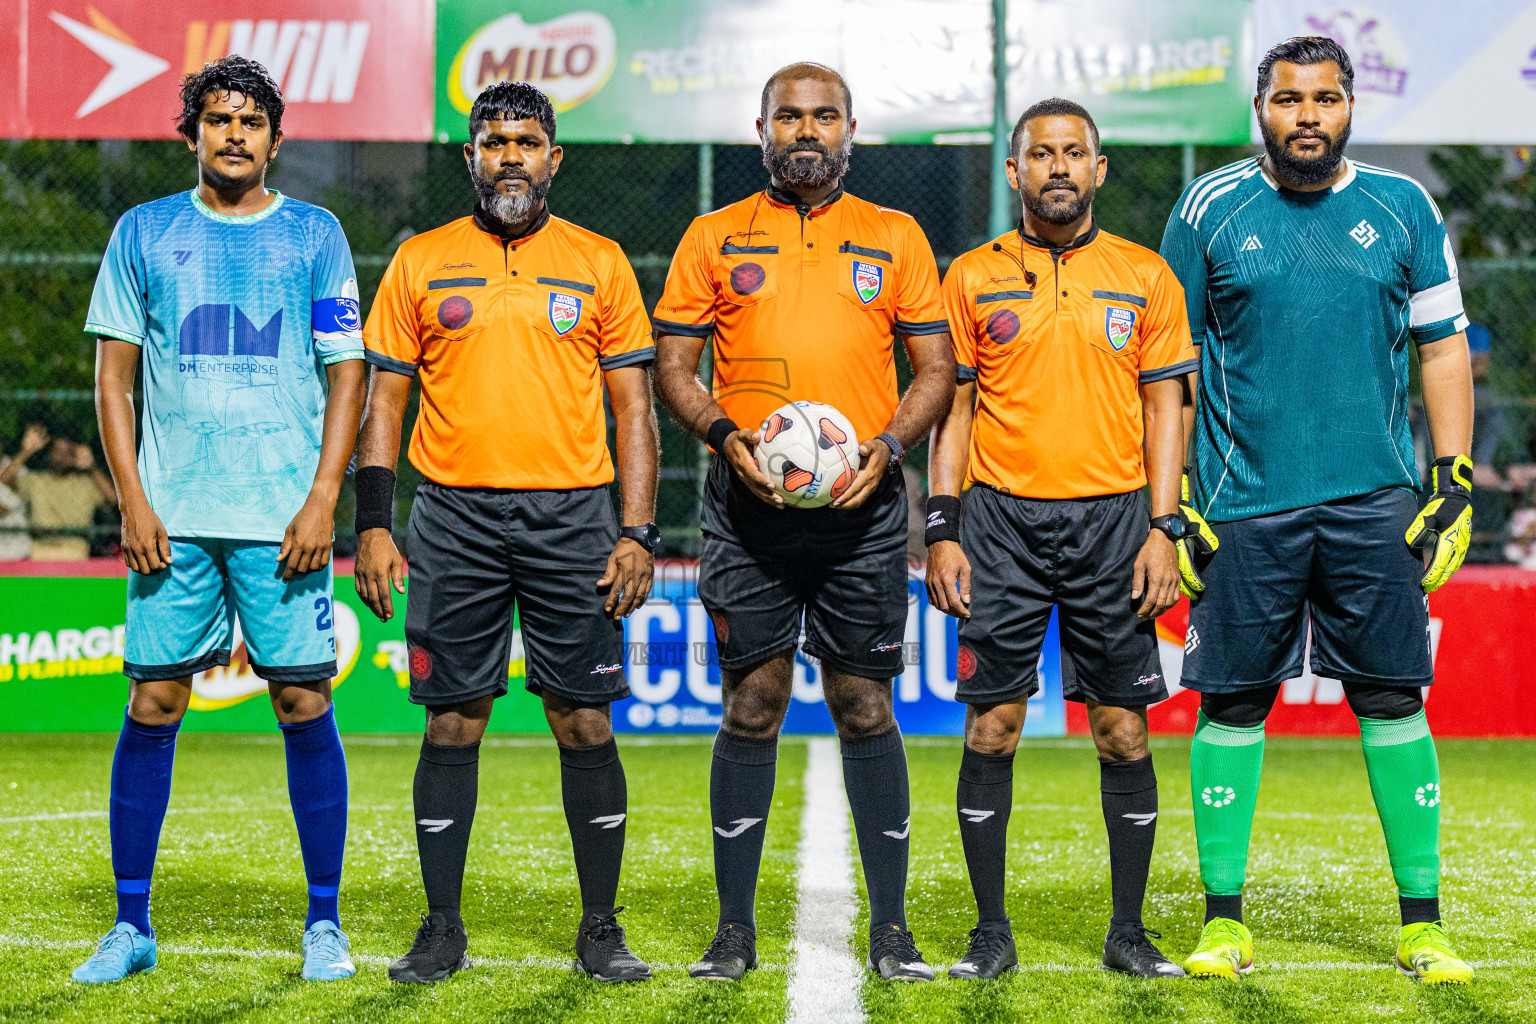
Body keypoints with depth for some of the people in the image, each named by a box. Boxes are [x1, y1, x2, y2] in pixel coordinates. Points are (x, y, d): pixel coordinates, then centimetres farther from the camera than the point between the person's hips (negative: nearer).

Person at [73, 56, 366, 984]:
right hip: (174, 516, 1)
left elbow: (347, 376, 5)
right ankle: (132, 925, 8)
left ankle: (325, 923, 7)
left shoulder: (315, 236, 7)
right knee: (152, 705, 0)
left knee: (304, 704, -2)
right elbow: (116, 376, 8)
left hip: (285, 516, -1)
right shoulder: (144, 234, 9)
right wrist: (133, 503, -2)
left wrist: (322, 500, -5)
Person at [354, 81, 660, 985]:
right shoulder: (420, 263, 8)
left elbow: (634, 406, 6)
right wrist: (373, 525, -1)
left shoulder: (600, 264, 7)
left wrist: (638, 532, -2)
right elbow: (385, 397, 8)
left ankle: (602, 928, 9)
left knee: (587, 723, -1)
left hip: (574, 515, 0)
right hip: (454, 517, 0)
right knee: (453, 723, 2)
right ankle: (444, 927, 11)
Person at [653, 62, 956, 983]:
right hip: (749, 507, 0)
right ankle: (736, 929, 8)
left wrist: (887, 446, -8)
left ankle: (892, 928, 8)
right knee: (752, 708, 0)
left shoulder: (896, 239, 10)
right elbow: (675, 366, 8)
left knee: (866, 708, 1)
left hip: (861, 504, 0)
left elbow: (936, 368, 9)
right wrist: (728, 436, -10)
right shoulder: (715, 238, 9)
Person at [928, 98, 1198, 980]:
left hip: (1114, 517, 0)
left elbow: (1165, 407, 6)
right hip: (1001, 518, 0)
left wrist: (1164, 529, -3)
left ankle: (1129, 932, 11)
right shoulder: (973, 277, 6)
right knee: (992, 726, -1)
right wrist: (944, 532, -1)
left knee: (1124, 731, 1)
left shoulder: (1144, 276, 7)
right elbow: (951, 408, 7)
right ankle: (992, 931, 9)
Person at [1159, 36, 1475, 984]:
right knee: (1233, 702, 1)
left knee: (1394, 702, 0)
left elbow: (1444, 347, 10)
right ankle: (1224, 921, 11)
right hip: (1245, 505, -1)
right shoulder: (1211, 211, 3)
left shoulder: (1403, 210, 6)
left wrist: (1457, 485, 2)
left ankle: (1423, 923, 7)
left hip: (1374, 503, 1)